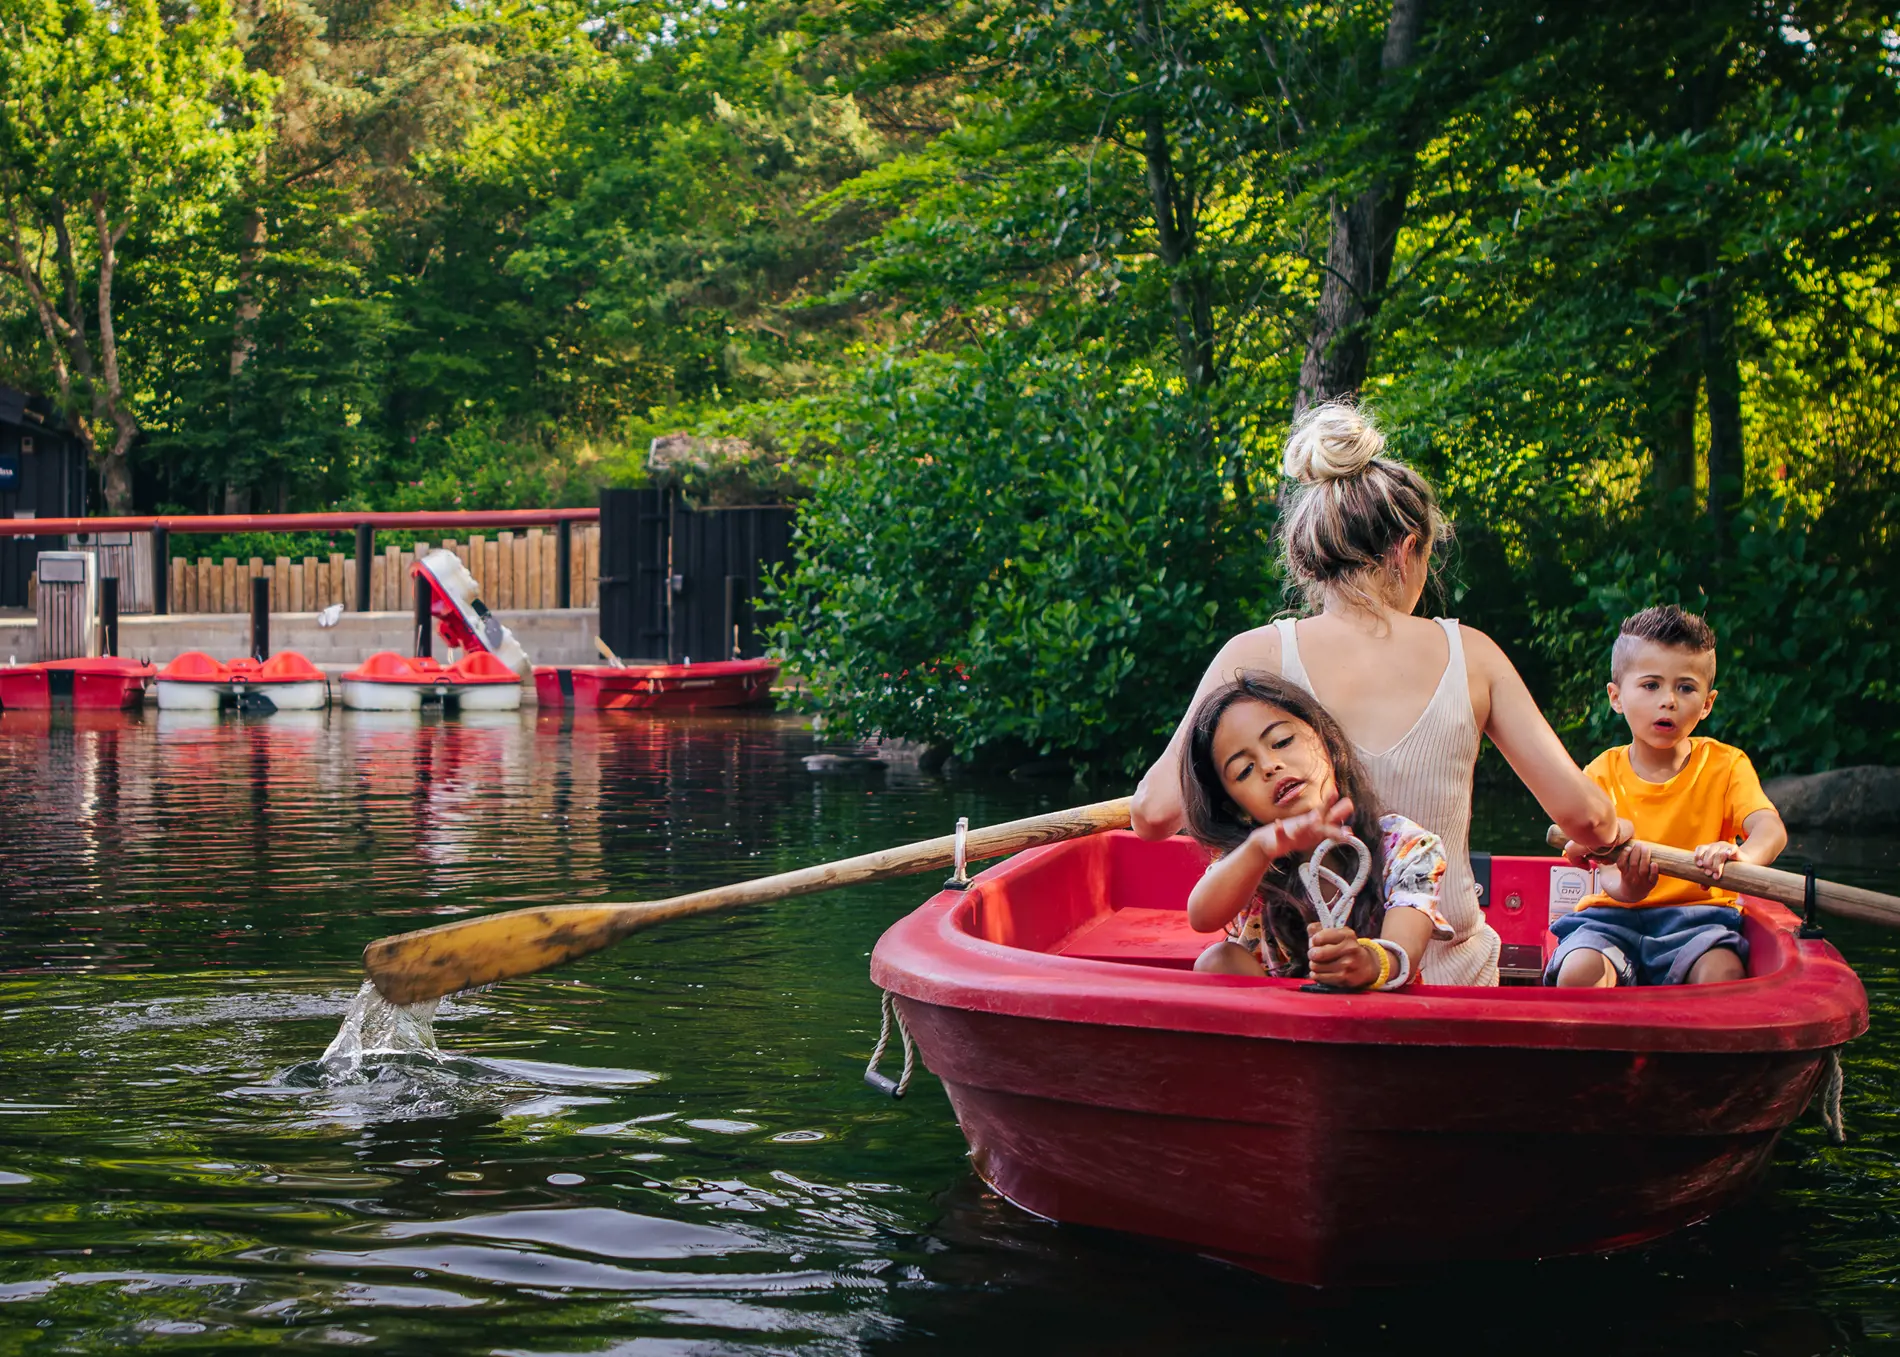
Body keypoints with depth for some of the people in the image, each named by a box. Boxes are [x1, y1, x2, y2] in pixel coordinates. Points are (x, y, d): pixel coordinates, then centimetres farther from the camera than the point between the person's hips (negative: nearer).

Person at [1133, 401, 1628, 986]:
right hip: (1450, 975, 2)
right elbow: (1579, 810, 0)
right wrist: (1615, 834, 24)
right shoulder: (1468, 654, 0)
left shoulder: (1257, 655, -4)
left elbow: (1155, 812, -12)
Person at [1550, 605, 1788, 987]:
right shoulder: (1602, 774, 2)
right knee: (1578, 972, -31)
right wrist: (1625, 887, -36)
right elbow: (1608, 868, -7)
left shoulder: (1726, 765, 2)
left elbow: (1770, 828, -16)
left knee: (1723, 972, -34)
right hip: (1615, 916, 1)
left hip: (1694, 916, 0)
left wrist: (1742, 856, -43)